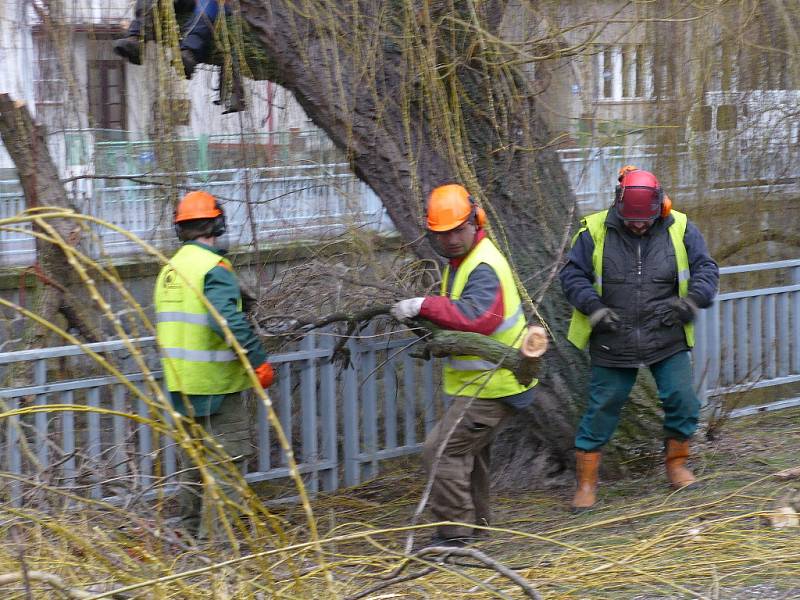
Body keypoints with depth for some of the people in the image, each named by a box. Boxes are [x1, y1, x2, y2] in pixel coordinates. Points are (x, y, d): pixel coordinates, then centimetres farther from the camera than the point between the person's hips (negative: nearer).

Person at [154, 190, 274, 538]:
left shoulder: (169, 269, 12)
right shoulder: (213, 267, -15)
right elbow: (229, 320, -27)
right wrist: (259, 361, -22)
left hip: (180, 380, 8)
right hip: (215, 380, -8)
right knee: (226, 456, -4)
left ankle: (193, 526, 25)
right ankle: (215, 530, -7)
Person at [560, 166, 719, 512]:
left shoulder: (680, 229, -2)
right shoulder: (595, 232, -6)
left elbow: (706, 269, 2)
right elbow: (572, 276, -2)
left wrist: (692, 300, -16)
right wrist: (594, 307, -17)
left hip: (667, 340, 1)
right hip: (612, 345, -1)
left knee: (682, 401, -5)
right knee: (601, 411, 2)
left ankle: (676, 465, 18)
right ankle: (586, 483, 14)